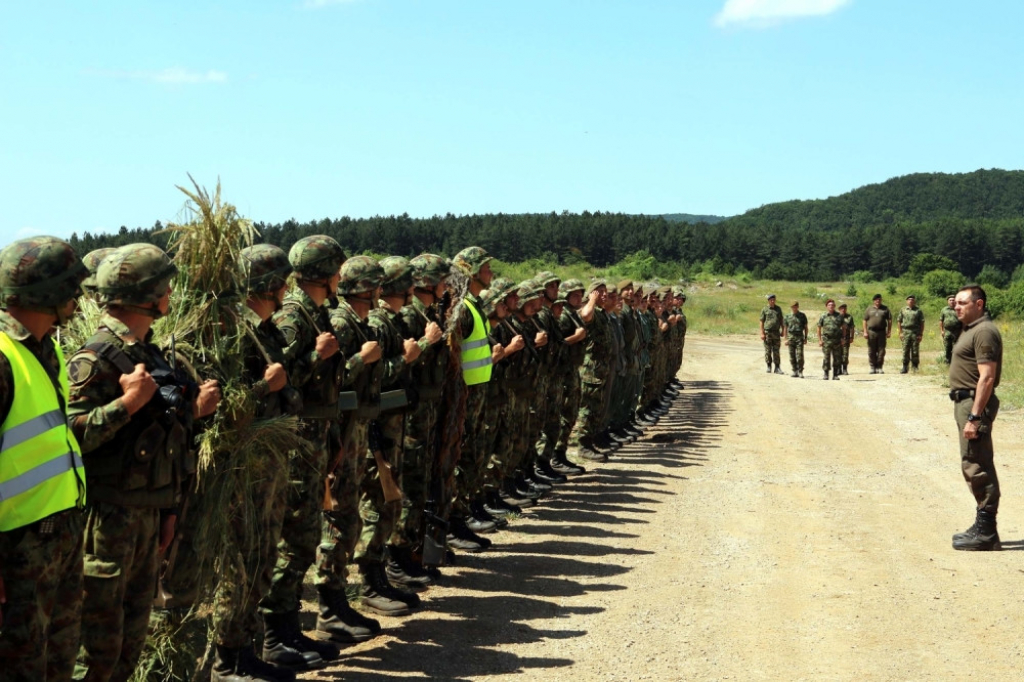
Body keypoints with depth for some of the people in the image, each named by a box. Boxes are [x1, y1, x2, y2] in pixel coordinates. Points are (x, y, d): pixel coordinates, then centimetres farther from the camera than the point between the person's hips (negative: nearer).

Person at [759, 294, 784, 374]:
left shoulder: (778, 309, 10)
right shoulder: (764, 309, 1)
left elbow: (781, 321, 16)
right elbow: (761, 322, -1)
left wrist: (782, 331, 8)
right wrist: (762, 333, -8)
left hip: (776, 332, 2)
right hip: (767, 332, -2)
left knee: (776, 351, 1)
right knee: (768, 351, 1)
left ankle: (777, 368, 3)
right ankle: (769, 367, 10)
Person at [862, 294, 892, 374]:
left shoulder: (885, 309, 10)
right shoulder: (869, 309, 9)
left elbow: (889, 320, 9)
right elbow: (865, 321, 7)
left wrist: (889, 332, 1)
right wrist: (865, 332, -2)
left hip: (882, 332, 0)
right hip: (871, 332, 0)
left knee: (881, 351, 0)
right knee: (871, 351, 1)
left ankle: (879, 367, 7)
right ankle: (873, 367, 7)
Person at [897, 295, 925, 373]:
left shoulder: (918, 311, 6)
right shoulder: (903, 310, 12)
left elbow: (922, 323, 3)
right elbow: (899, 322, 12)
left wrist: (921, 334, -4)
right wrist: (900, 333, 4)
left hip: (916, 333, -1)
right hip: (905, 332, 1)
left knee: (915, 351, 1)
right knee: (905, 351, 1)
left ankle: (915, 367, 8)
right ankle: (904, 367, 4)